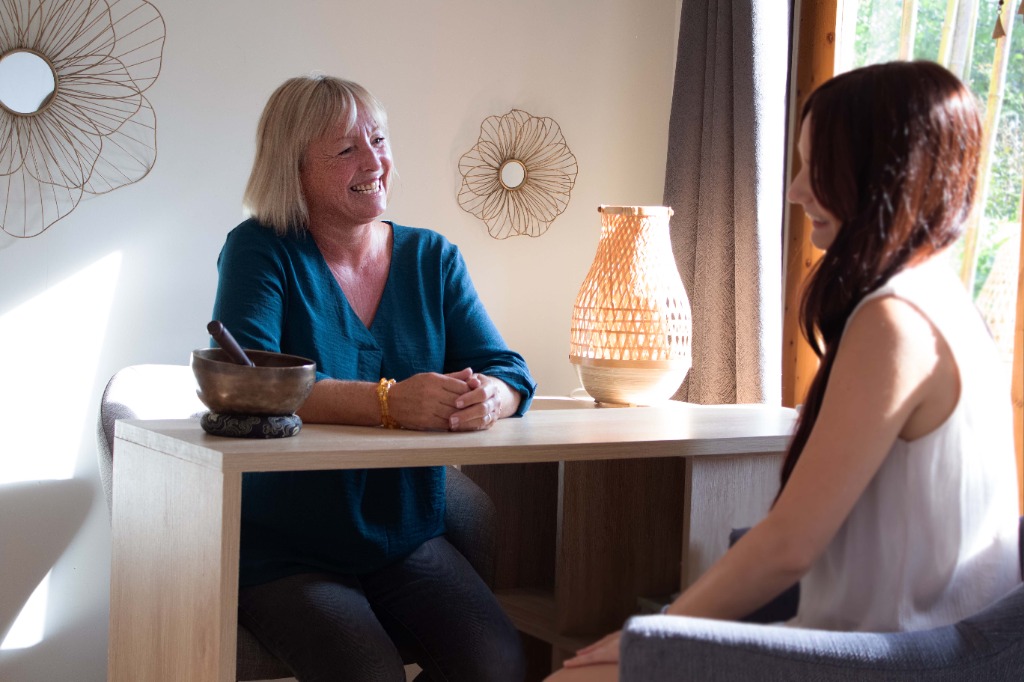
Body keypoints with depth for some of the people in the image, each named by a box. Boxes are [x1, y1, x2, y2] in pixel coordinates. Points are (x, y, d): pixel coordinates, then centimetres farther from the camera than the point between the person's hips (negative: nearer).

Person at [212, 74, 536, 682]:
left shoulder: (432, 257, 9)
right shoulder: (260, 251, -3)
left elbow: (507, 369, 1)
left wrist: (489, 398, -26)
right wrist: (388, 403, -34)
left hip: (410, 544, 4)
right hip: (285, 556, -3)